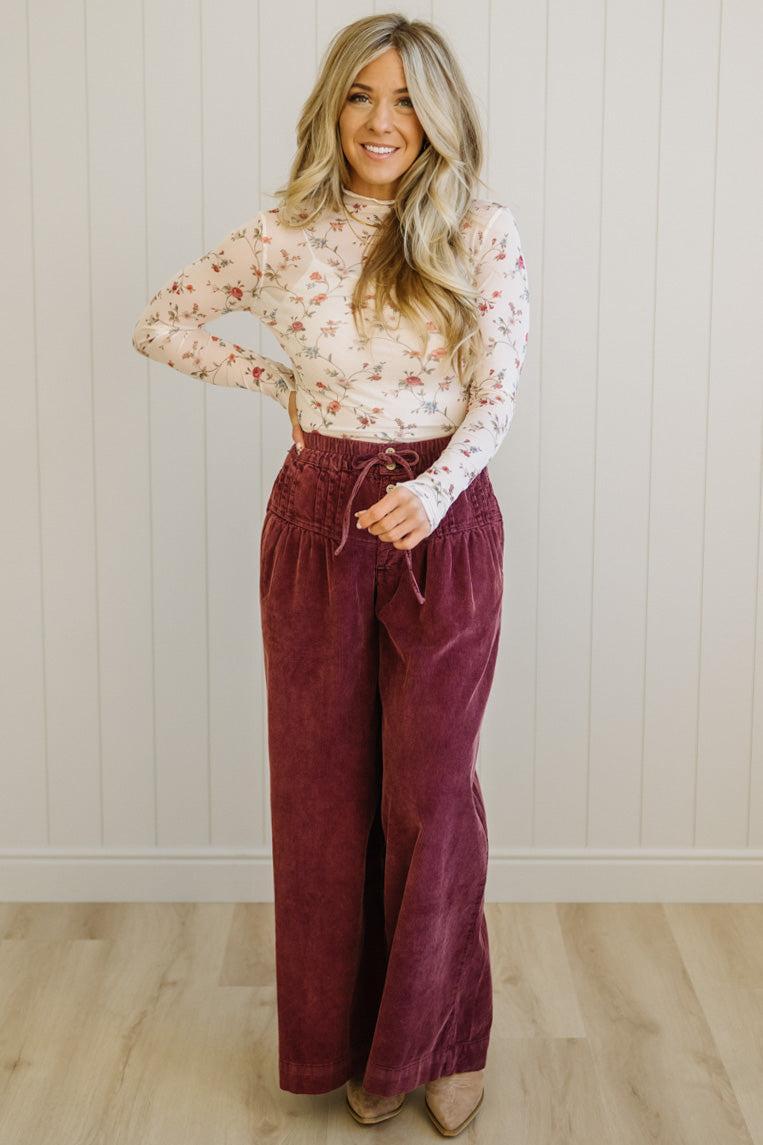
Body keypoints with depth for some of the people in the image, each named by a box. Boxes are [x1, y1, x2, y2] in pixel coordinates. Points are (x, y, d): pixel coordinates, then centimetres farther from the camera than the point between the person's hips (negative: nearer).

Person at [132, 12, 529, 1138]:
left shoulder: (483, 232, -3)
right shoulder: (286, 233, 2)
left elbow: (498, 392, -8)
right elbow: (159, 320, 12)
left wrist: (435, 491, -26)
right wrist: (282, 382, 3)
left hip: (443, 524, -2)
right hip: (317, 521, 2)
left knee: (430, 792, 4)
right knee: (325, 787, 9)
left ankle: (442, 1040, 23)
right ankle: (349, 1041, 27)